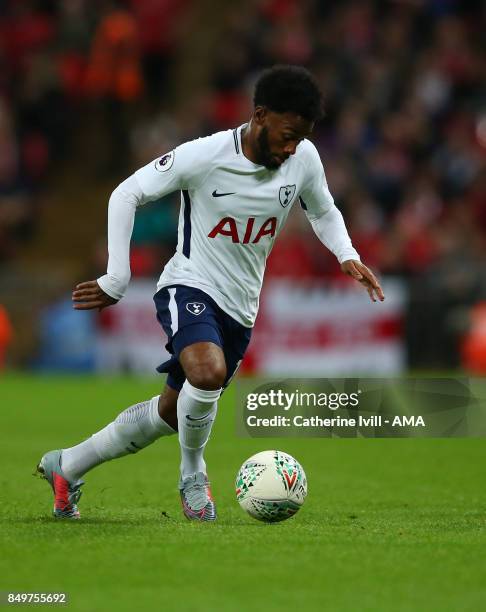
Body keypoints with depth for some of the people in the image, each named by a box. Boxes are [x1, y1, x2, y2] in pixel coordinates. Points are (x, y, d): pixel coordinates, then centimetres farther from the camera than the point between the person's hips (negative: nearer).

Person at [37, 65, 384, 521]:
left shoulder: (304, 159, -5)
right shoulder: (204, 156, -19)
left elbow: (323, 212, 15)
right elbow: (126, 195, -9)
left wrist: (347, 256, -5)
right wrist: (116, 278, -13)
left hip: (240, 308, 6)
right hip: (190, 287, -5)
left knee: (170, 413, 12)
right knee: (209, 372, -35)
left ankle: (66, 467, 32)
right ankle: (192, 475, -8)